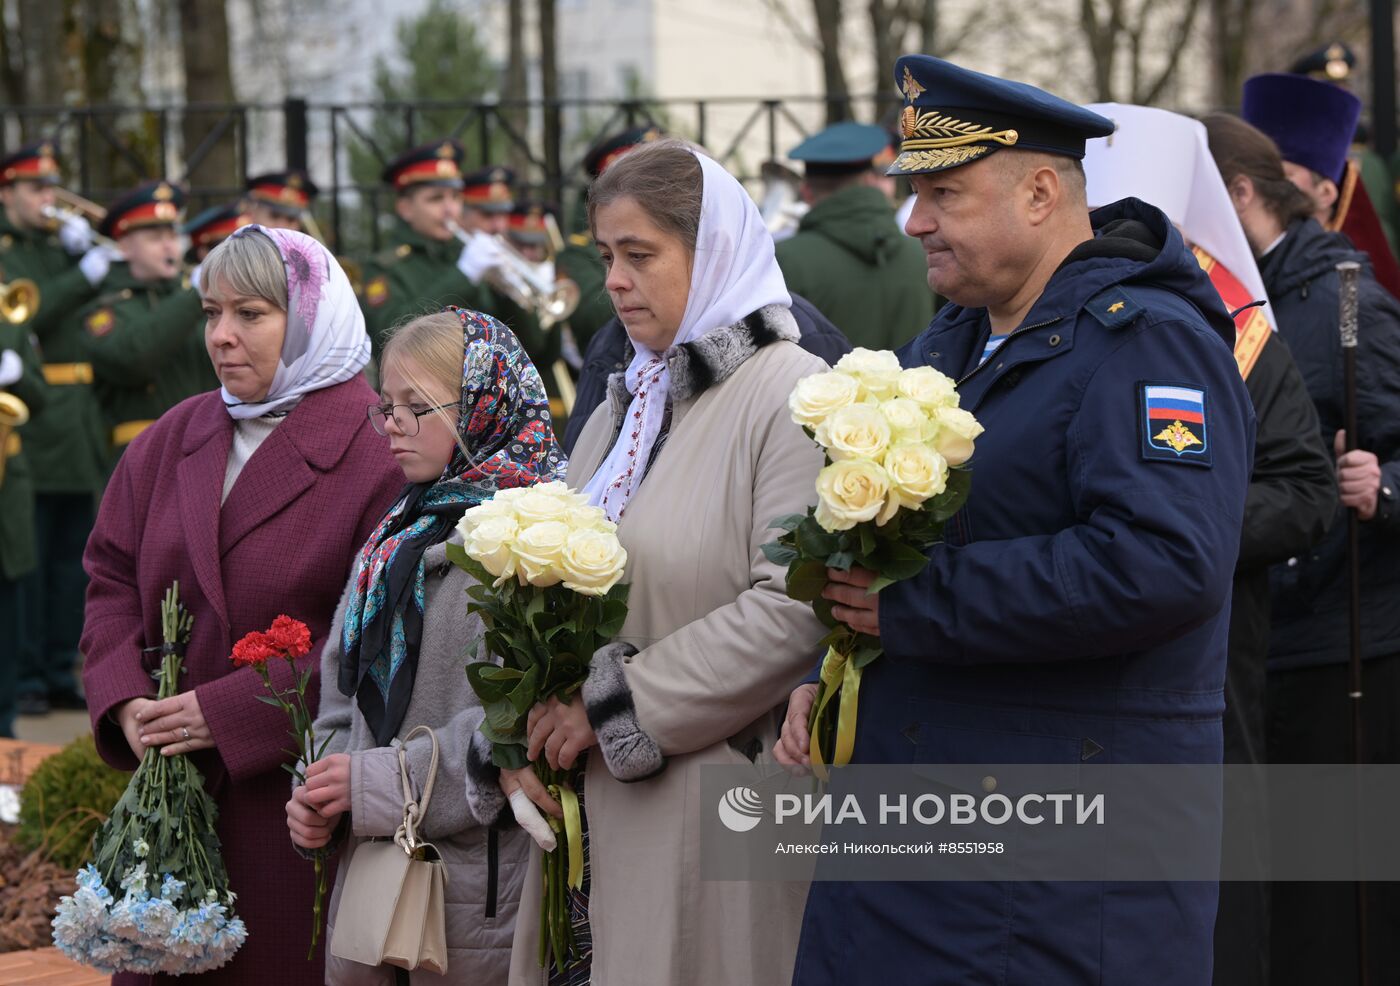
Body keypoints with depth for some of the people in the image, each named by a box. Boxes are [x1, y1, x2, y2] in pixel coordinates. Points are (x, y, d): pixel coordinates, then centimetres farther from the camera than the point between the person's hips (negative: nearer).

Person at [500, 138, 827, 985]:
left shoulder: (789, 396, -9)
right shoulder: (627, 406, 18)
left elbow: (795, 610, -19)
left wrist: (615, 708, -15)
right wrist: (524, 731, 0)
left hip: (711, 819, -7)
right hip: (599, 809, 7)